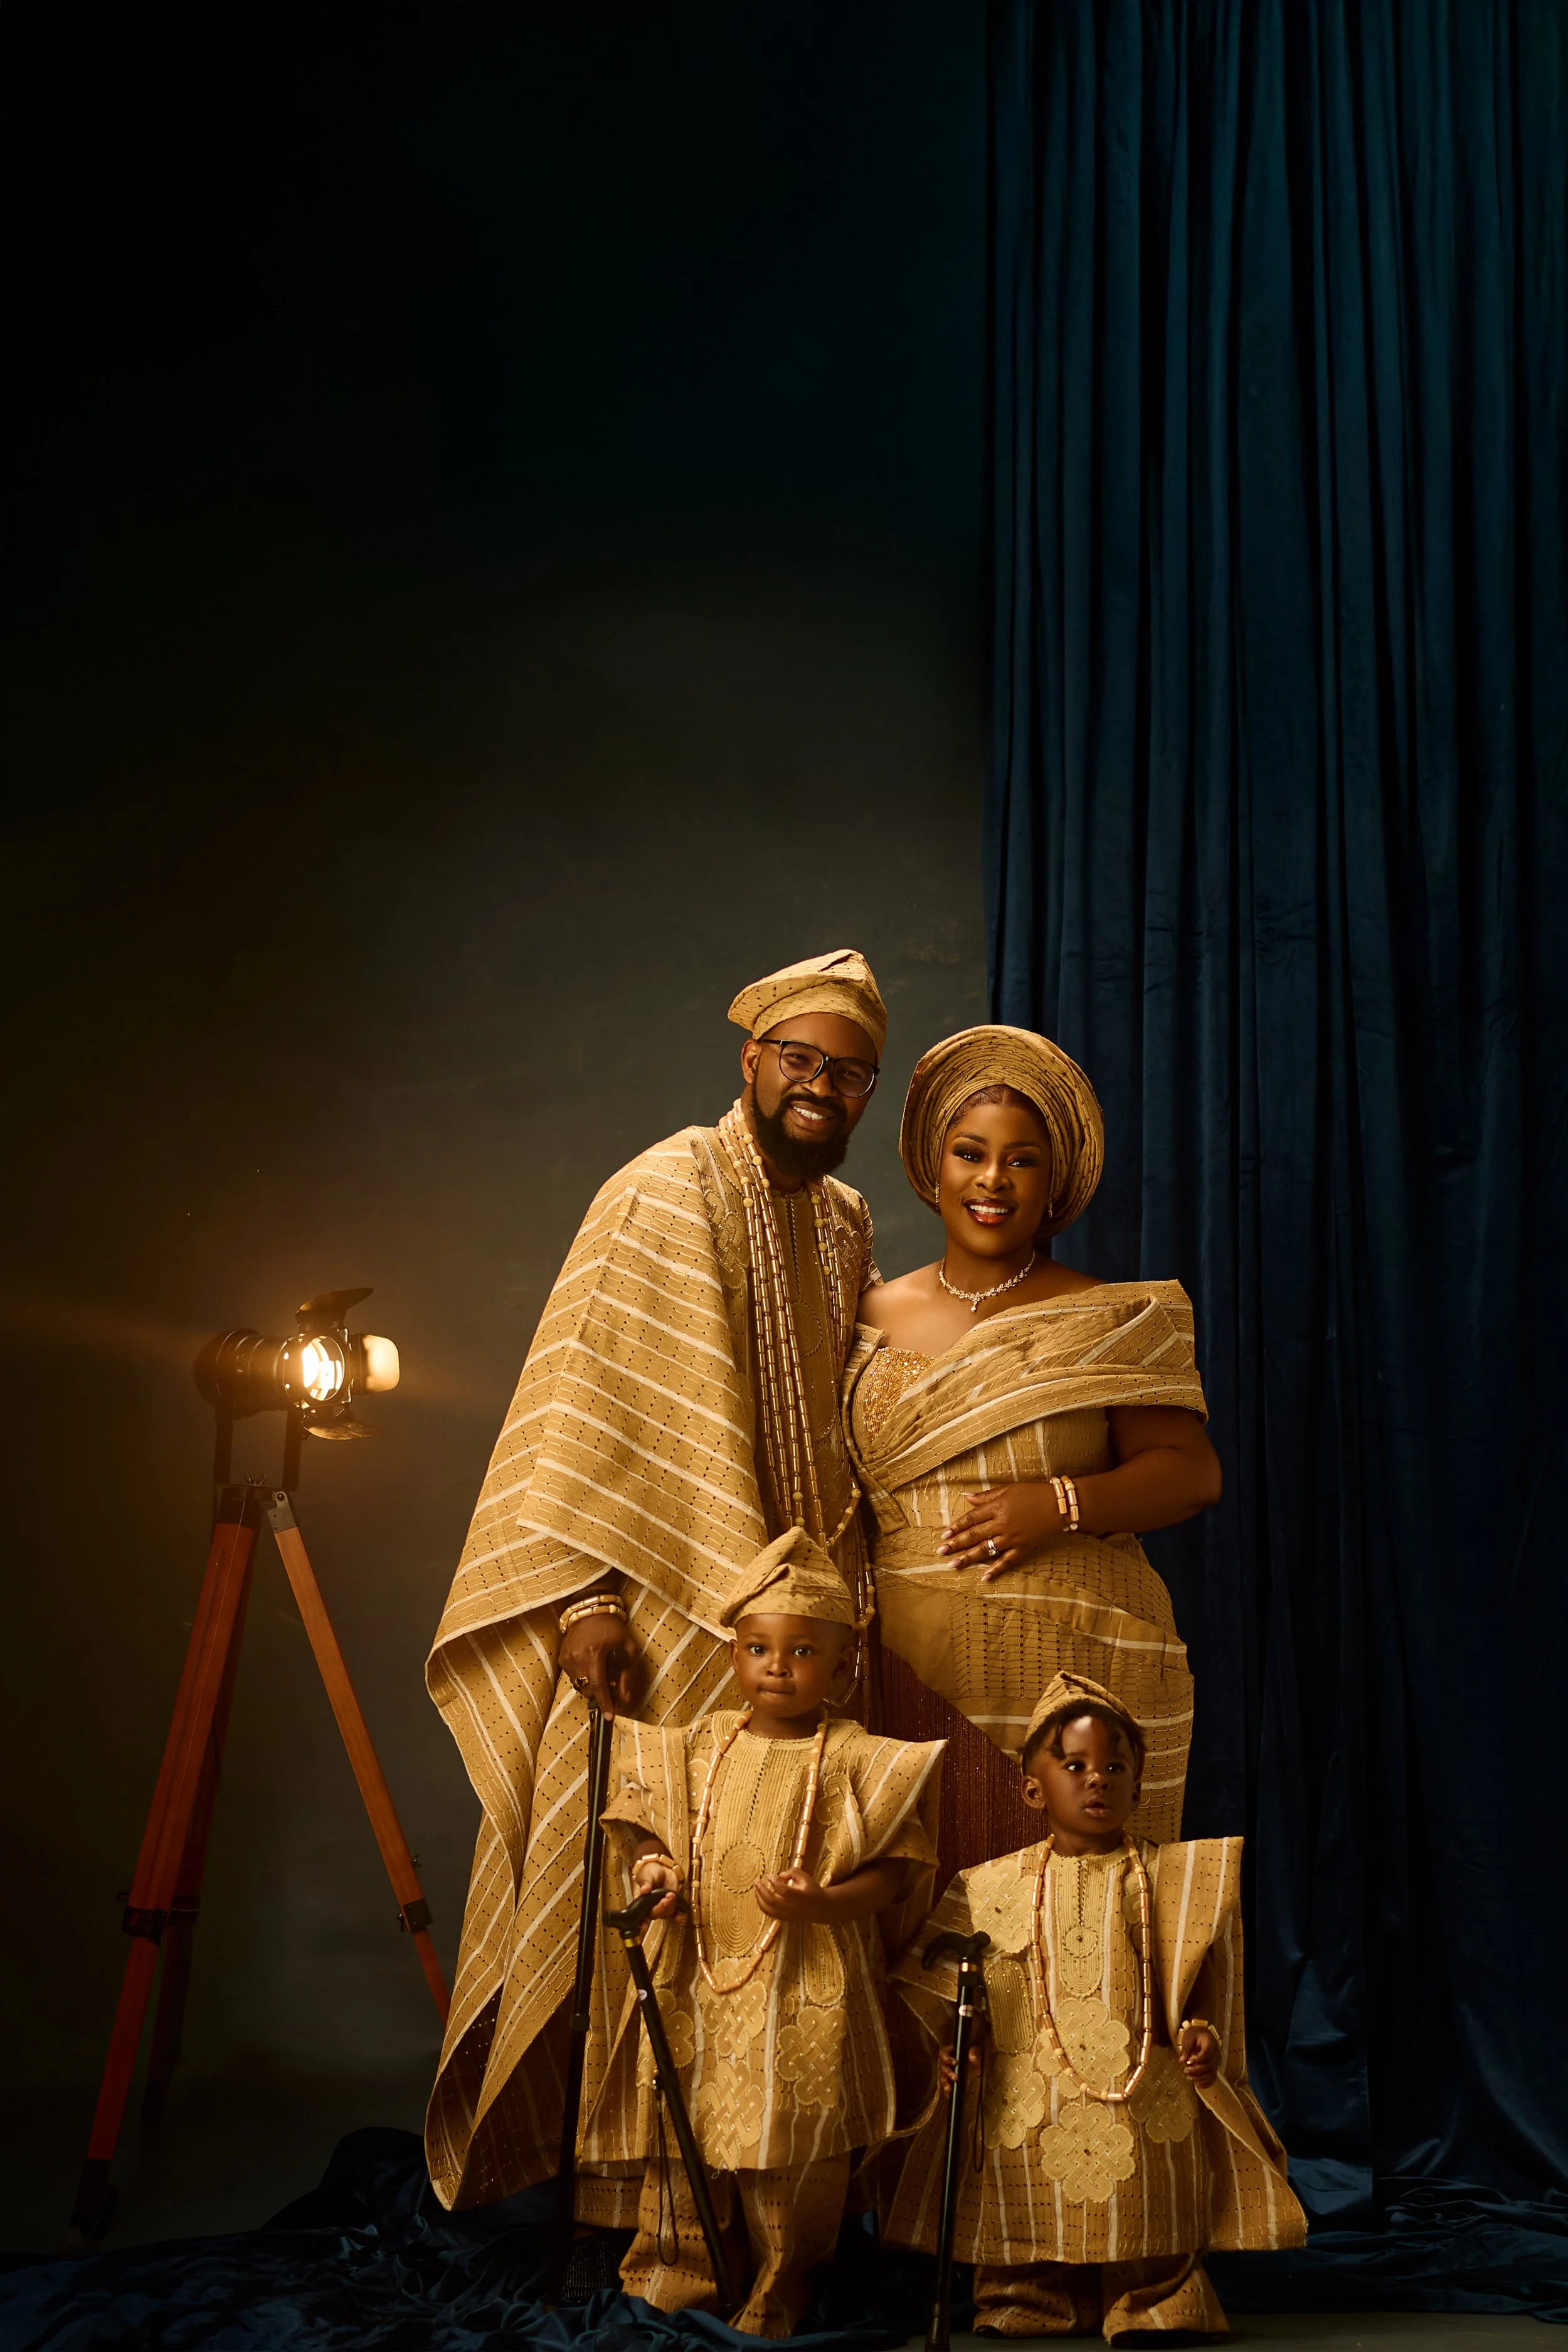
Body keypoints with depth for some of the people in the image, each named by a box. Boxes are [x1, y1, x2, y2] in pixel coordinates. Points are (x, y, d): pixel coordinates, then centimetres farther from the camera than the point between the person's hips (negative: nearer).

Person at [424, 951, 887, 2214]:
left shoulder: (847, 1223, 12)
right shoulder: (667, 1197, -9)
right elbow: (590, 1400, -13)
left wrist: (838, 1588, 12)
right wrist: (587, 1594, -20)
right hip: (666, 1614, -6)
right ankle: (628, 2193, 12)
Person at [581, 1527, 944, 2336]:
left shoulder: (854, 1759, -5)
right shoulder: (700, 1746, 5)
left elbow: (890, 1874, -7)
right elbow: (647, 1823, 14)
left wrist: (820, 1903, -23)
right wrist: (650, 1868, -8)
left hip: (805, 1991, -3)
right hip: (700, 1976, 3)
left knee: (793, 2139, 5)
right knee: (684, 2127, 12)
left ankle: (780, 2286, 26)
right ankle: (678, 2267, 32)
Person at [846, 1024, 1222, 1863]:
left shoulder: (1111, 1323, 3)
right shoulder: (874, 1318, 10)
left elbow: (1192, 1471, -1)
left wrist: (1063, 1505, -15)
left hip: (1072, 1667, -2)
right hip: (913, 1665, 2)